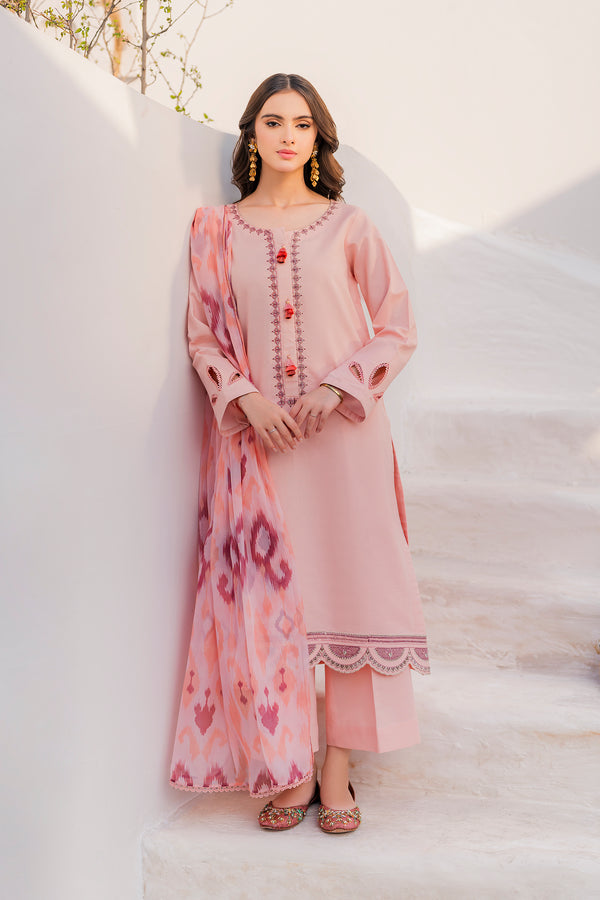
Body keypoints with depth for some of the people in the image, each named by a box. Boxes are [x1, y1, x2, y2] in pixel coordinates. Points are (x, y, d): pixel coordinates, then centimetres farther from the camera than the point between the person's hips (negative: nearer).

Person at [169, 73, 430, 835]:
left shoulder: (347, 225, 6)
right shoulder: (216, 230, 9)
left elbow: (397, 329, 6)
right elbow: (203, 336, 7)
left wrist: (338, 386, -9)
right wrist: (246, 397, -9)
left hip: (343, 432, 0)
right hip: (256, 435, 1)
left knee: (346, 591, -1)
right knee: (266, 597, 0)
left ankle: (338, 770, 11)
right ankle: (289, 769, 13)